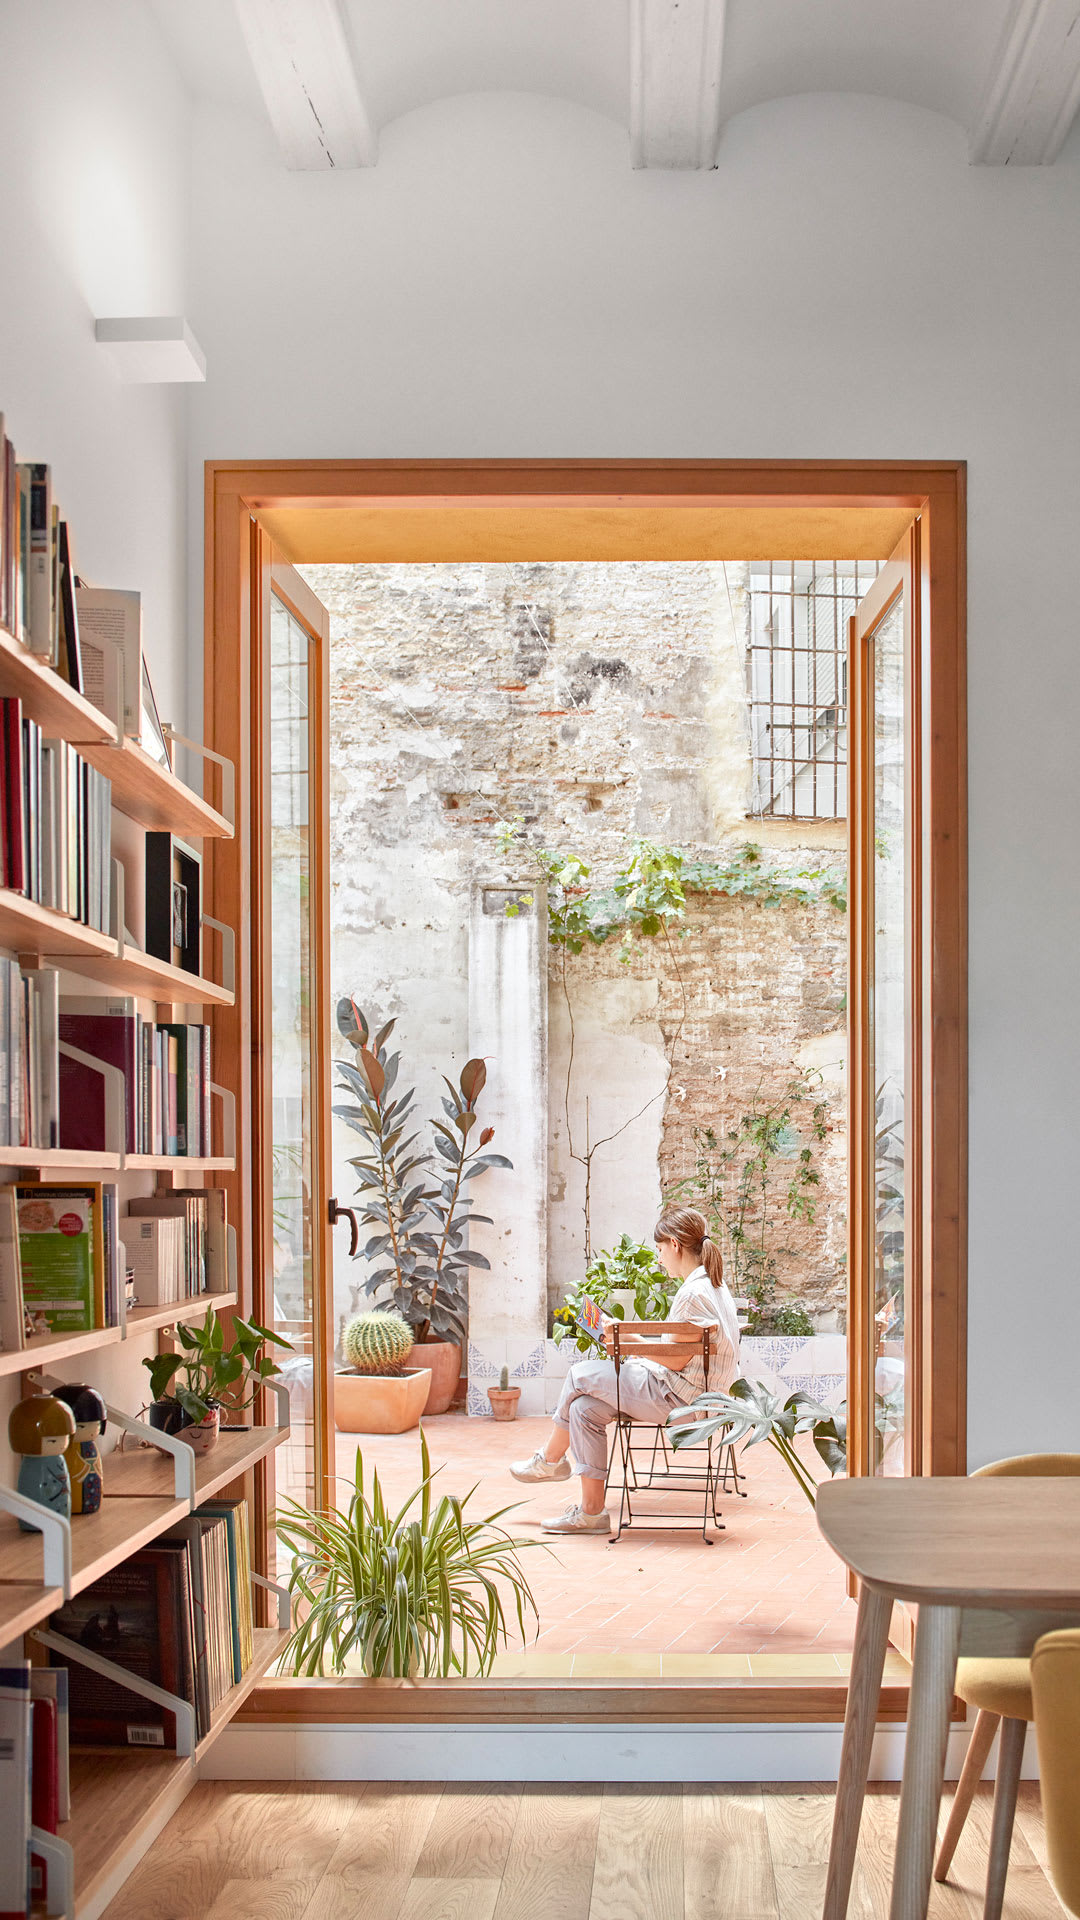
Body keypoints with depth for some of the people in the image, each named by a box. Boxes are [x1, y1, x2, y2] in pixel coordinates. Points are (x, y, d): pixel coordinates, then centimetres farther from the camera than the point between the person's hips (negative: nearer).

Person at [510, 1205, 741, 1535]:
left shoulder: (694, 1292, -18)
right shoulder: (712, 1285, 14)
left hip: (678, 1397, -10)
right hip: (691, 1396, 10)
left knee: (581, 1374, -2)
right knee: (585, 1408, 3)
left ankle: (550, 1459, 19)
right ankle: (592, 1510, 2)